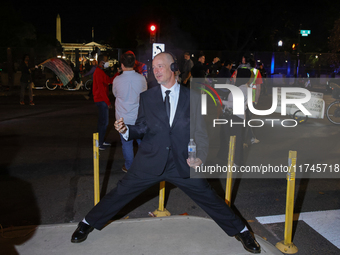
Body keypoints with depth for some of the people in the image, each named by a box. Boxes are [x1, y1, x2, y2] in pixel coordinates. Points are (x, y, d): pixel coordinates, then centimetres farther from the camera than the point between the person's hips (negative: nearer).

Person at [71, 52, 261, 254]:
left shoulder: (192, 97, 1)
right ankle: (88, 224, 28)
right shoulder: (147, 97, 5)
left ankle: (240, 231, 28)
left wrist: (200, 156, -15)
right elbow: (142, 128, 7)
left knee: (209, 198, 6)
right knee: (120, 193, 5)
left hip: (182, 164, 0)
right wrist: (126, 130, -14)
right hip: (150, 162, 1)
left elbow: (200, 132, 1)